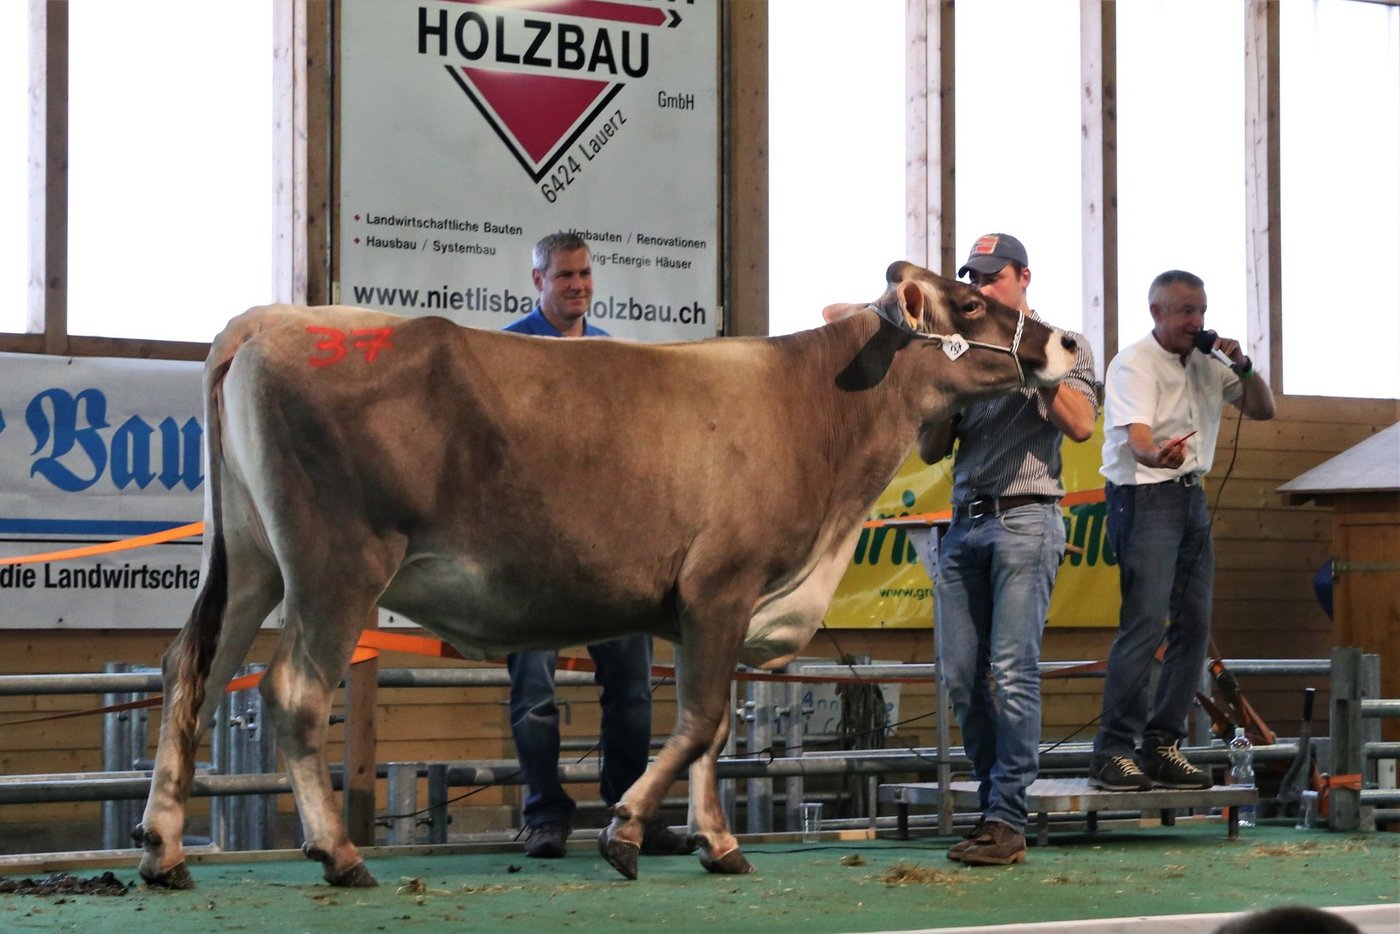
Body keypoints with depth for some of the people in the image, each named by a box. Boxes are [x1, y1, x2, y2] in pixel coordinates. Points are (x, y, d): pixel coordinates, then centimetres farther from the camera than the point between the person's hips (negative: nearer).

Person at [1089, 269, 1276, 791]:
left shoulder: (1206, 364, 13)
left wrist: (1242, 367, -2)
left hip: (1192, 497, 8)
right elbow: (1136, 432, -25)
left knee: (1194, 624, 5)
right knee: (1145, 621, -16)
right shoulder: (1134, 363, -9)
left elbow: (1262, 410, 17)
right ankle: (1112, 751, -15)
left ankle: (1161, 745, 11)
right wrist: (1155, 454, -48)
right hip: (1144, 497, -8)